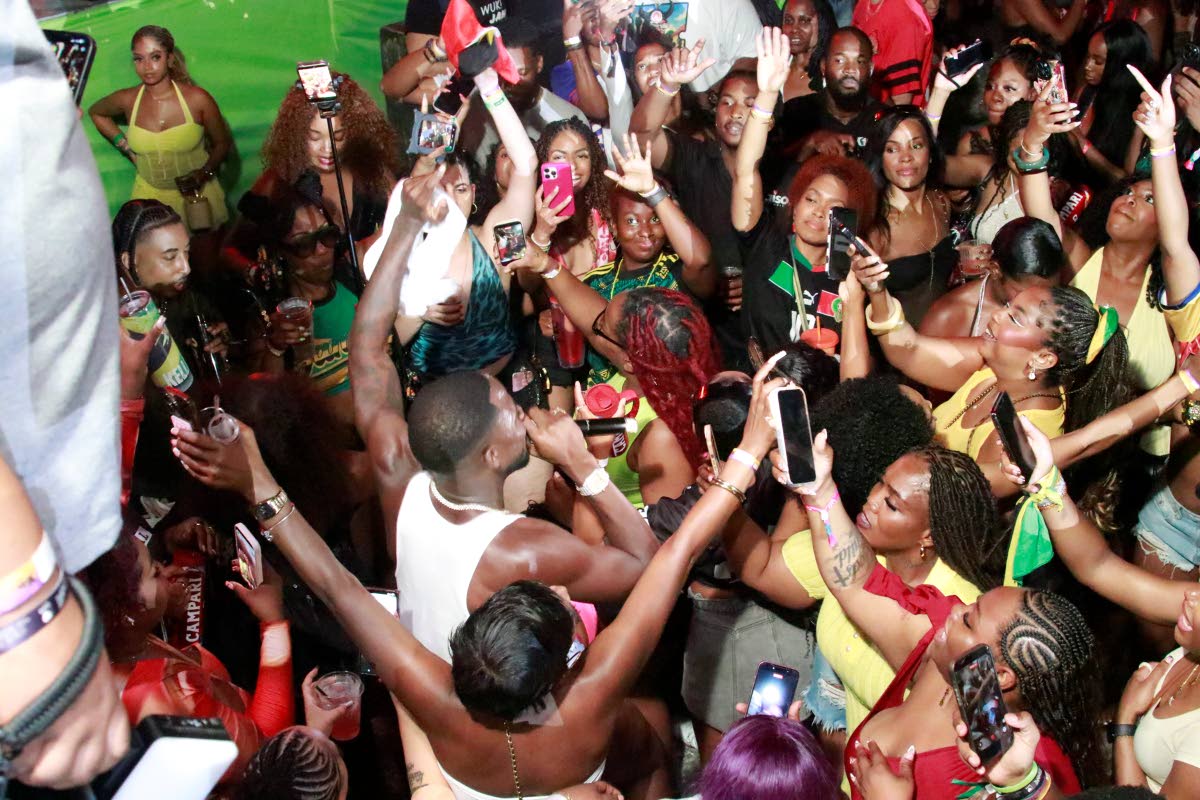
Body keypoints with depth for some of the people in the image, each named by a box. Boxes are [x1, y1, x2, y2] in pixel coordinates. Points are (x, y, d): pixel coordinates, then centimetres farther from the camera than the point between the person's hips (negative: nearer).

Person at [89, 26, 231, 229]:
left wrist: (204, 172, -16)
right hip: (150, 196, 2)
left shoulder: (197, 99, -11)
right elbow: (95, 112, 19)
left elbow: (223, 143, 0)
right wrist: (125, 146, 7)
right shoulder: (127, 101, -4)